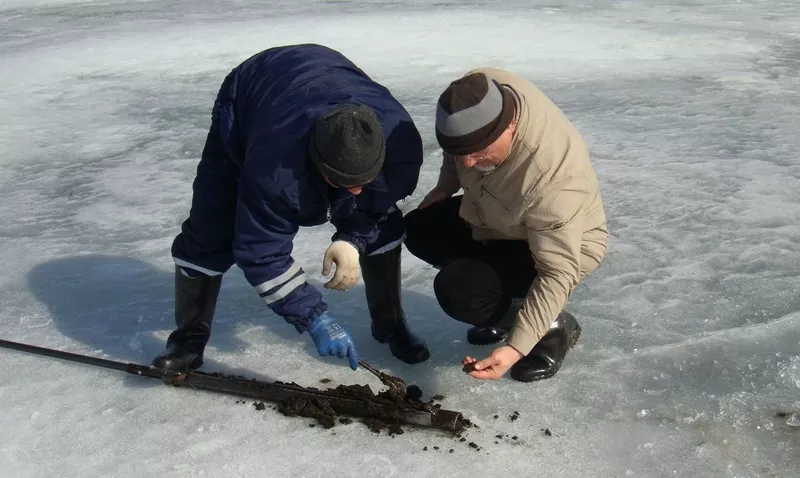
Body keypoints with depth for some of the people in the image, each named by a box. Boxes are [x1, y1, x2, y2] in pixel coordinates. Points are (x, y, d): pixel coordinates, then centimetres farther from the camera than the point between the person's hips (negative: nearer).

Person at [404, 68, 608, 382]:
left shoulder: (551, 178, -42)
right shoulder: (477, 91, -24)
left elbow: (558, 274, -35)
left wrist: (516, 347, -40)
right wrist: (445, 188, 5)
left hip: (567, 245, -8)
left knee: (458, 291, -25)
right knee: (418, 230, 7)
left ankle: (555, 325, 1)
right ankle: (509, 309, 12)